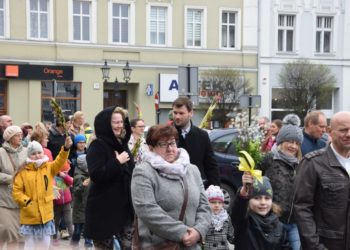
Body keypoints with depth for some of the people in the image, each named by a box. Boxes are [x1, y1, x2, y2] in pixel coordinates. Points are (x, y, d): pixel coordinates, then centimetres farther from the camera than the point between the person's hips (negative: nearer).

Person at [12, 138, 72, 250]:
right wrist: (26, 201, -17)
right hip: (30, 215, -2)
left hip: (46, 214, 2)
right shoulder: (23, 171, -4)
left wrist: (66, 148, -30)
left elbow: (59, 162, -14)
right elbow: (16, 191, -4)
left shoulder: (49, 167, 3)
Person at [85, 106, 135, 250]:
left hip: (124, 207, 7)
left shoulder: (122, 144, 12)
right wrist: (117, 162, -20)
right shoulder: (97, 146, -11)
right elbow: (96, 175, -24)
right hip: (103, 209, -7)